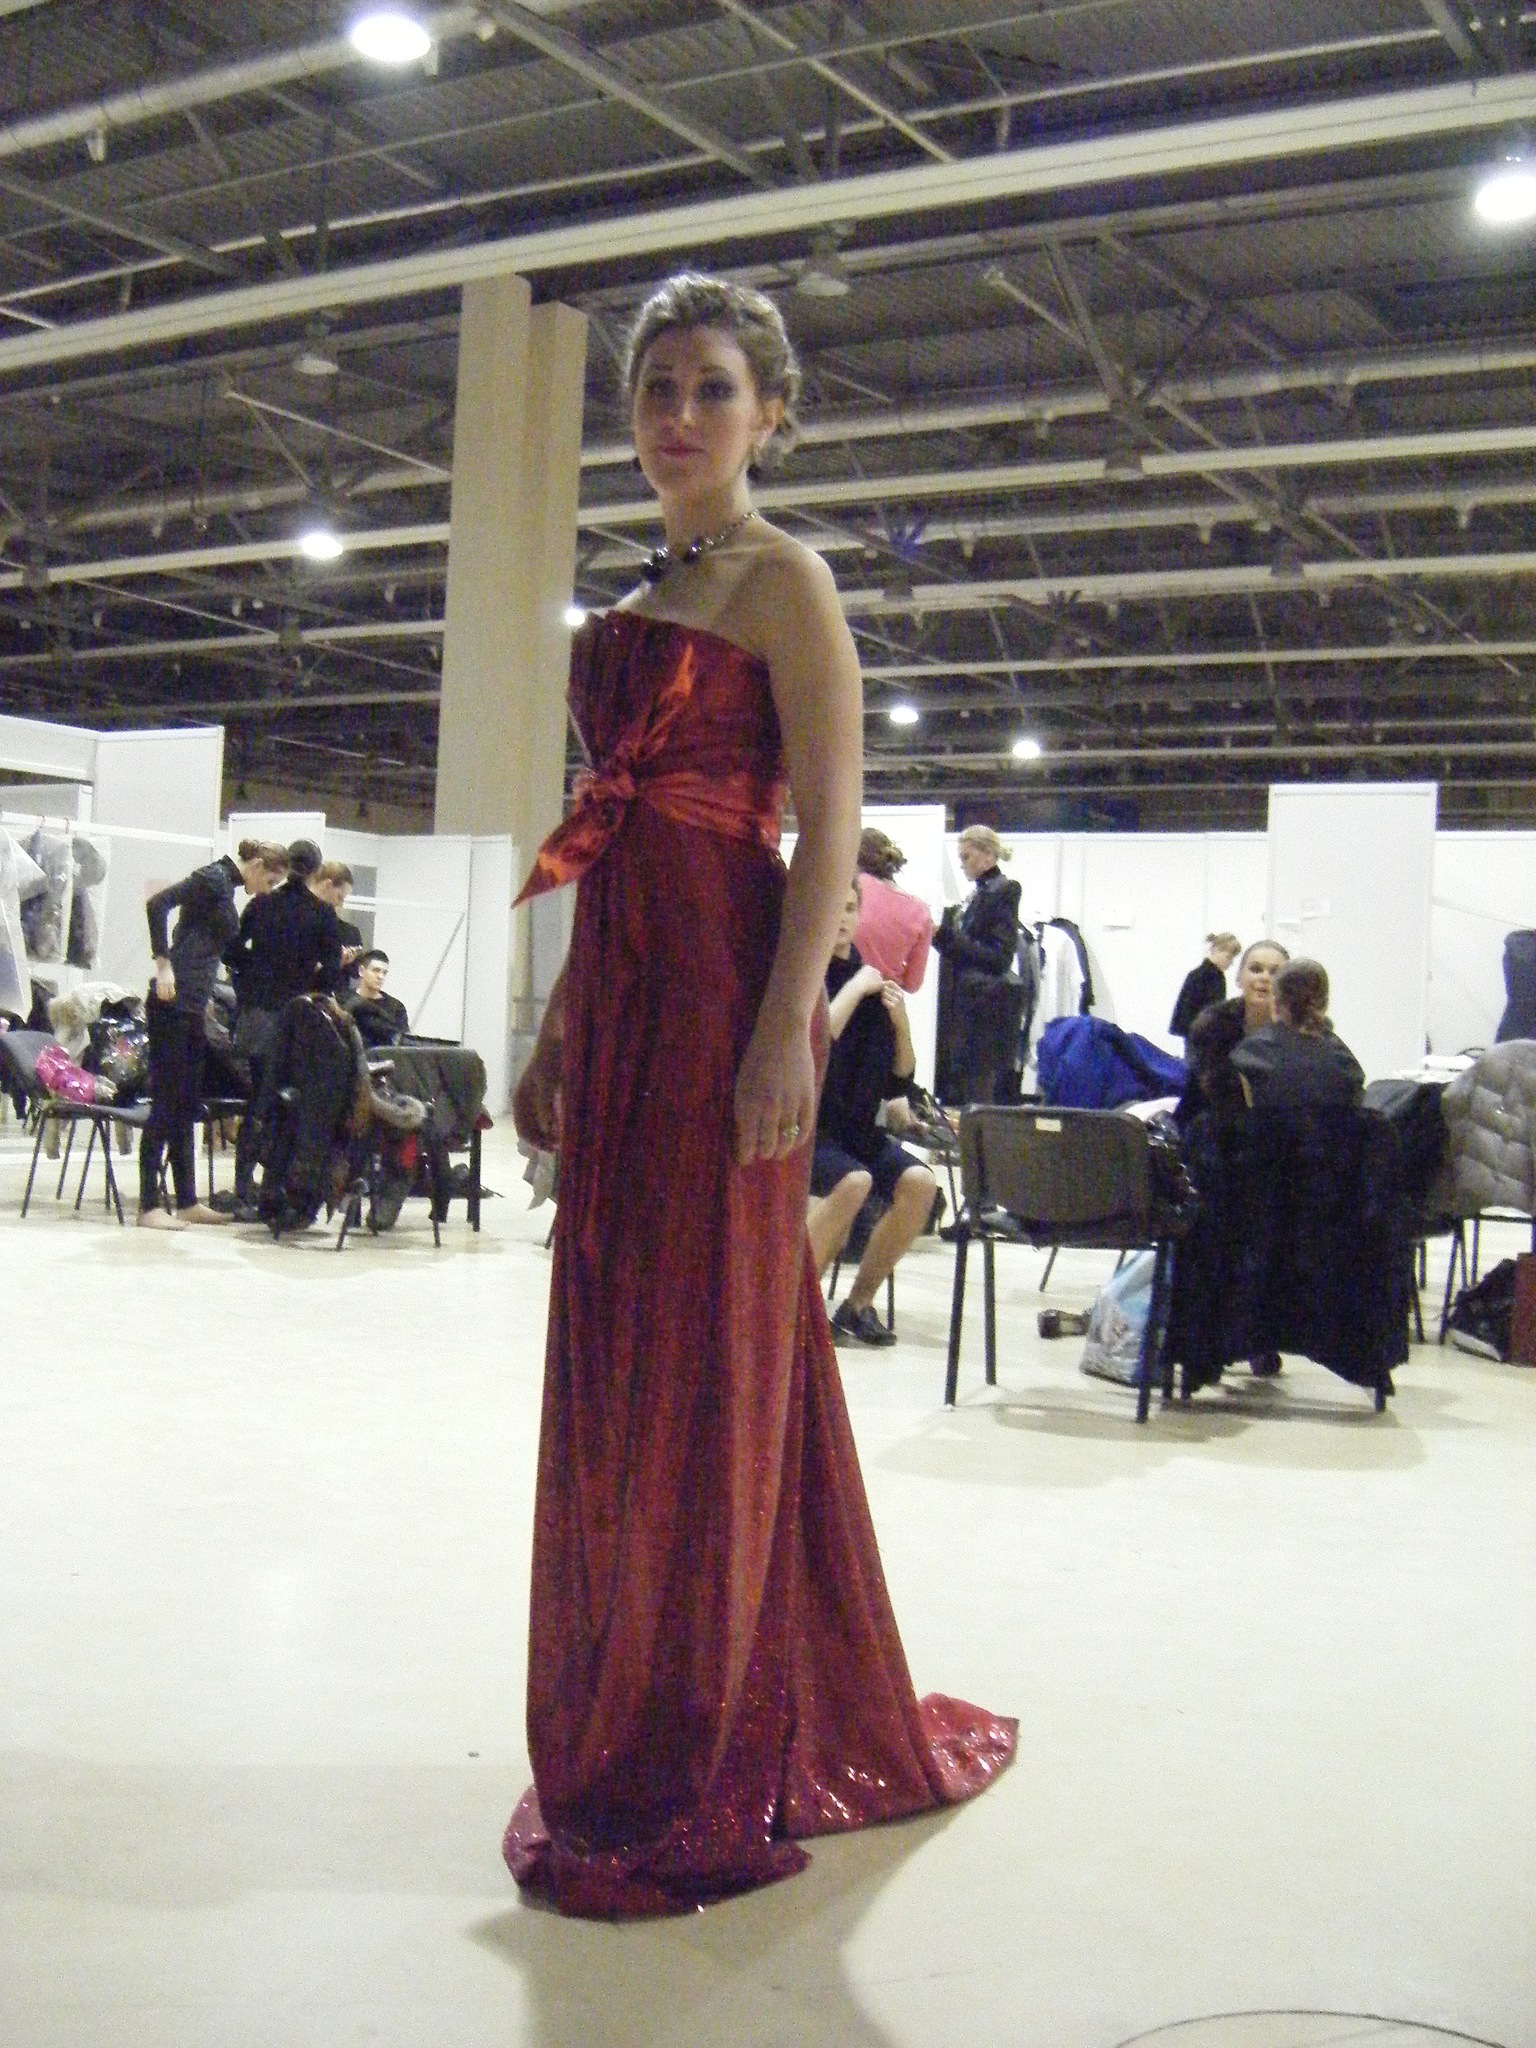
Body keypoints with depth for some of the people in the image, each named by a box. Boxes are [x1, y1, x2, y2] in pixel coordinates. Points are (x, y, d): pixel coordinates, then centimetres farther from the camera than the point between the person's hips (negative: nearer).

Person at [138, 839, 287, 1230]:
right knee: (166, 1102, -7)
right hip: (173, 1003, -9)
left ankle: (187, 1201, 17)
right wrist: (163, 964, -21)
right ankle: (149, 1205, -4)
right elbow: (157, 904, -20)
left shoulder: (226, 886, 19)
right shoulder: (214, 878, -8)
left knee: (187, 1105, 12)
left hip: (193, 1006, 9)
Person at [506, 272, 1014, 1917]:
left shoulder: (782, 581, -2)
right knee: (614, 1360, 10)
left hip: (722, 984, -8)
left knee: (709, 1360, -4)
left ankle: (708, 1775, 9)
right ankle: (621, 1746, 25)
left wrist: (788, 1024, -21)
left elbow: (829, 821, -11)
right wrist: (558, 1032, 17)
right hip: (618, 989, 8)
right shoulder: (633, 604, 21)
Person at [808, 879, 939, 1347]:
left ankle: (858, 1304, -4)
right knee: (853, 1181, -32)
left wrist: (901, 1023, -7)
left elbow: (897, 1082, 9)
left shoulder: (870, 980, 9)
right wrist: (855, 989, -17)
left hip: (853, 1127, 5)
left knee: (919, 1182, -19)